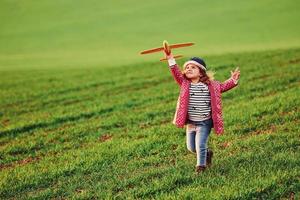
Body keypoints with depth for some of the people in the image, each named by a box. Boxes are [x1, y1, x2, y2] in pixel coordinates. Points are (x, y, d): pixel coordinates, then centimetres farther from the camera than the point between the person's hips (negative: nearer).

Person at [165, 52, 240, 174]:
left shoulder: (210, 85, -5)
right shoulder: (184, 83, -3)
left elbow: (223, 86, 5)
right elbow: (176, 73, -15)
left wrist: (233, 80, -10)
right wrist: (170, 59, -26)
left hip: (204, 123, -4)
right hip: (190, 122, 4)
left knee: (200, 145, -10)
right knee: (191, 147, 14)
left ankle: (201, 167, 11)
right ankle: (207, 153, 42)